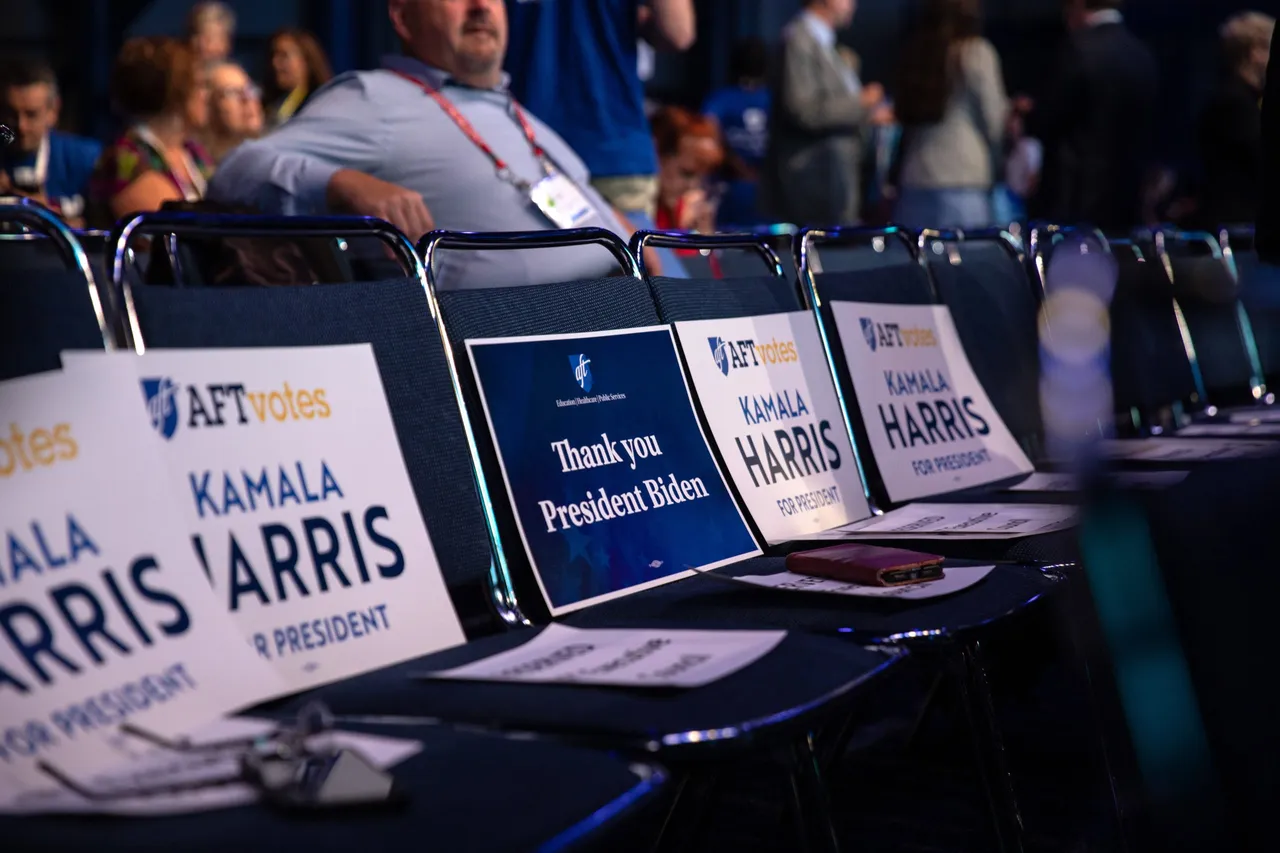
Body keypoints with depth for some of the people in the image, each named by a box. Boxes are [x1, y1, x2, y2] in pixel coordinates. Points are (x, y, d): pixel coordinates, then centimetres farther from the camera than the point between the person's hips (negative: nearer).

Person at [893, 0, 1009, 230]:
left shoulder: (915, 52, 11)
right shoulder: (976, 52, -3)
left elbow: (905, 114, 14)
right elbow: (993, 116, -1)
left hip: (915, 176, 5)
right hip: (963, 176, -5)